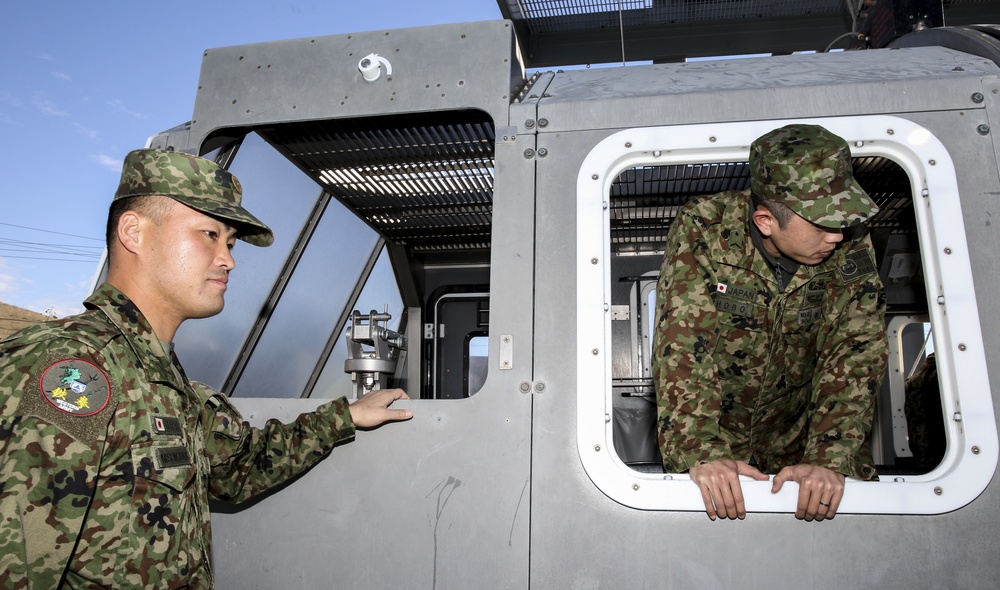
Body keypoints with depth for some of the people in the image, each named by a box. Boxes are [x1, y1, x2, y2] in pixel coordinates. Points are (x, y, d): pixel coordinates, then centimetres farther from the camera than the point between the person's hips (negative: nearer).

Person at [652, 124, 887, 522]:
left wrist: (829, 459, -30)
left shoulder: (850, 246, -13)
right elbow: (682, 343, -28)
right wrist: (702, 453, -38)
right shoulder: (703, 229, -22)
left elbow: (857, 352, -17)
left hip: (798, 433, 2)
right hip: (712, 426, -2)